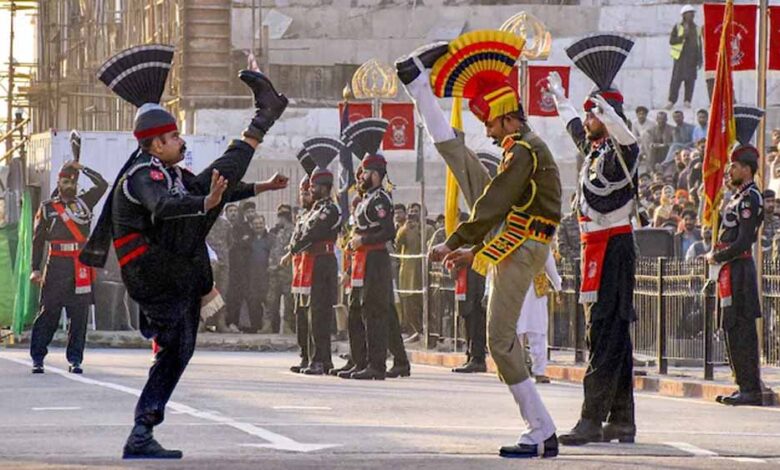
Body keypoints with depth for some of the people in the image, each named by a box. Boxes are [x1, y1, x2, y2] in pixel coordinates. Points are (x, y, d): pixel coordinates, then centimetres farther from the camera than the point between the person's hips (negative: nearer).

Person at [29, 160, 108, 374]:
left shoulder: (84, 202, 15)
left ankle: (75, 359, 6)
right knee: (48, 312, -3)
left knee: (79, 314, 1)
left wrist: (82, 168, 6)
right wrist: (35, 268, -2)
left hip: (81, 266, 2)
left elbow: (102, 185, 5)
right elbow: (38, 239, 6)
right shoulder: (47, 207, 9)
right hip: (56, 264, -2)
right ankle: (37, 358, 1)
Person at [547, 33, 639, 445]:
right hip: (597, 245, 10)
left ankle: (591, 421, -17)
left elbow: (626, 137, -38)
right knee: (613, 333, 11)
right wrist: (558, 96, 50)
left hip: (611, 248, -10)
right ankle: (621, 422, 16)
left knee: (604, 331, -12)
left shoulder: (619, 153, -12)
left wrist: (604, 106, -46)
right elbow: (572, 123, 35)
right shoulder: (593, 148, 14)